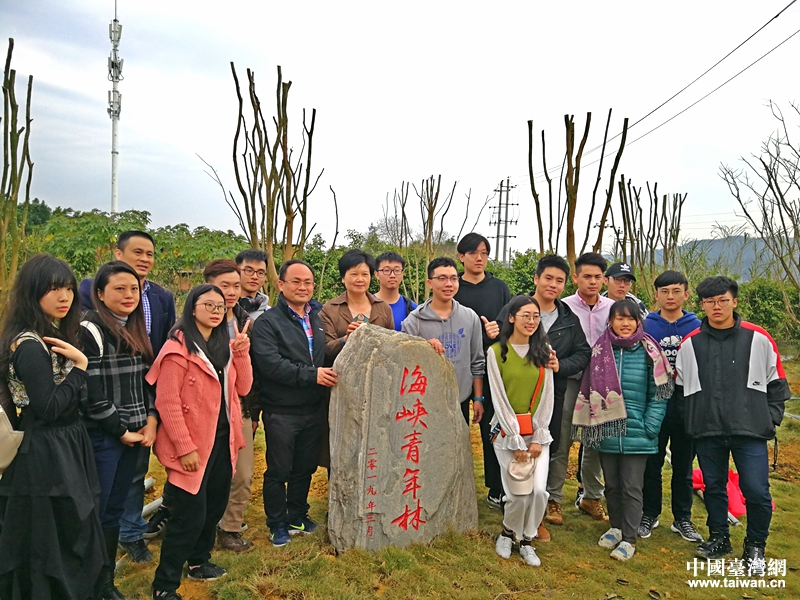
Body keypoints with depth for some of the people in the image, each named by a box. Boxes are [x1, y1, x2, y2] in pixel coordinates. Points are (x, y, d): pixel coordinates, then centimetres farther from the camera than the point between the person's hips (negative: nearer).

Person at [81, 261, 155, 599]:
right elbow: (90, 393, -17)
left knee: (114, 511, 16)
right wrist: (121, 431, -11)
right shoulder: (90, 331, -13)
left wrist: (151, 419, -1)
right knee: (94, 513, 4)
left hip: (133, 435, 7)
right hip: (101, 438, -7)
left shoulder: (136, 331, 11)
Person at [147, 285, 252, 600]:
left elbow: (242, 388, 5)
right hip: (194, 444, -7)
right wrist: (185, 448, -19)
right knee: (191, 513, -2)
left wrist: (241, 352, -8)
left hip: (222, 438, 7)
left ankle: (199, 560, 39)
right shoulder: (178, 347, -14)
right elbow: (167, 403, -17)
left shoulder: (225, 345, 9)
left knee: (215, 504, 17)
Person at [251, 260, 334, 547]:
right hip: (281, 412, -5)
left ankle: (298, 516, 36)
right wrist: (311, 375, -22)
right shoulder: (268, 322, -9)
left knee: (305, 468, 17)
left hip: (314, 410, 5)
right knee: (279, 471, 8)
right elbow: (270, 363, -21)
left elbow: (328, 356, 18)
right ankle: (277, 524, 26)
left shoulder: (319, 319, 10)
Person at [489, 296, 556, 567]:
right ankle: (507, 532, 25)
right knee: (519, 492, -7)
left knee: (539, 490, -6)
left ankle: (527, 540, 20)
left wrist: (537, 438, -4)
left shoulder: (544, 351, 6)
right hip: (507, 431, -3)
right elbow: (500, 399, -6)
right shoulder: (496, 352, -4)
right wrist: (516, 442, -9)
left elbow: (546, 397, 3)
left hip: (537, 431, 3)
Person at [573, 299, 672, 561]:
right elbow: (589, 391, 6)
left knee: (632, 488, 5)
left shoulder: (649, 352, -4)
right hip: (607, 432, 3)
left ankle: (629, 538, 18)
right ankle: (616, 527, 34)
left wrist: (649, 428, -10)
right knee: (611, 485, 16)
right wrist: (591, 425, 2)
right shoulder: (600, 350, 1)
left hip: (636, 434, -2)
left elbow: (658, 395, -3)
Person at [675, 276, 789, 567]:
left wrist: (771, 418, 0)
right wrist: (690, 421, 3)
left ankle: (755, 545, 21)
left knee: (756, 490, -2)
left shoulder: (758, 338, -1)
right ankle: (719, 538, 32)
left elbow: (777, 382, 6)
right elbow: (681, 388, 10)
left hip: (751, 431, -2)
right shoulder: (690, 343, 3)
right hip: (707, 432, 2)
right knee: (714, 487, 12)